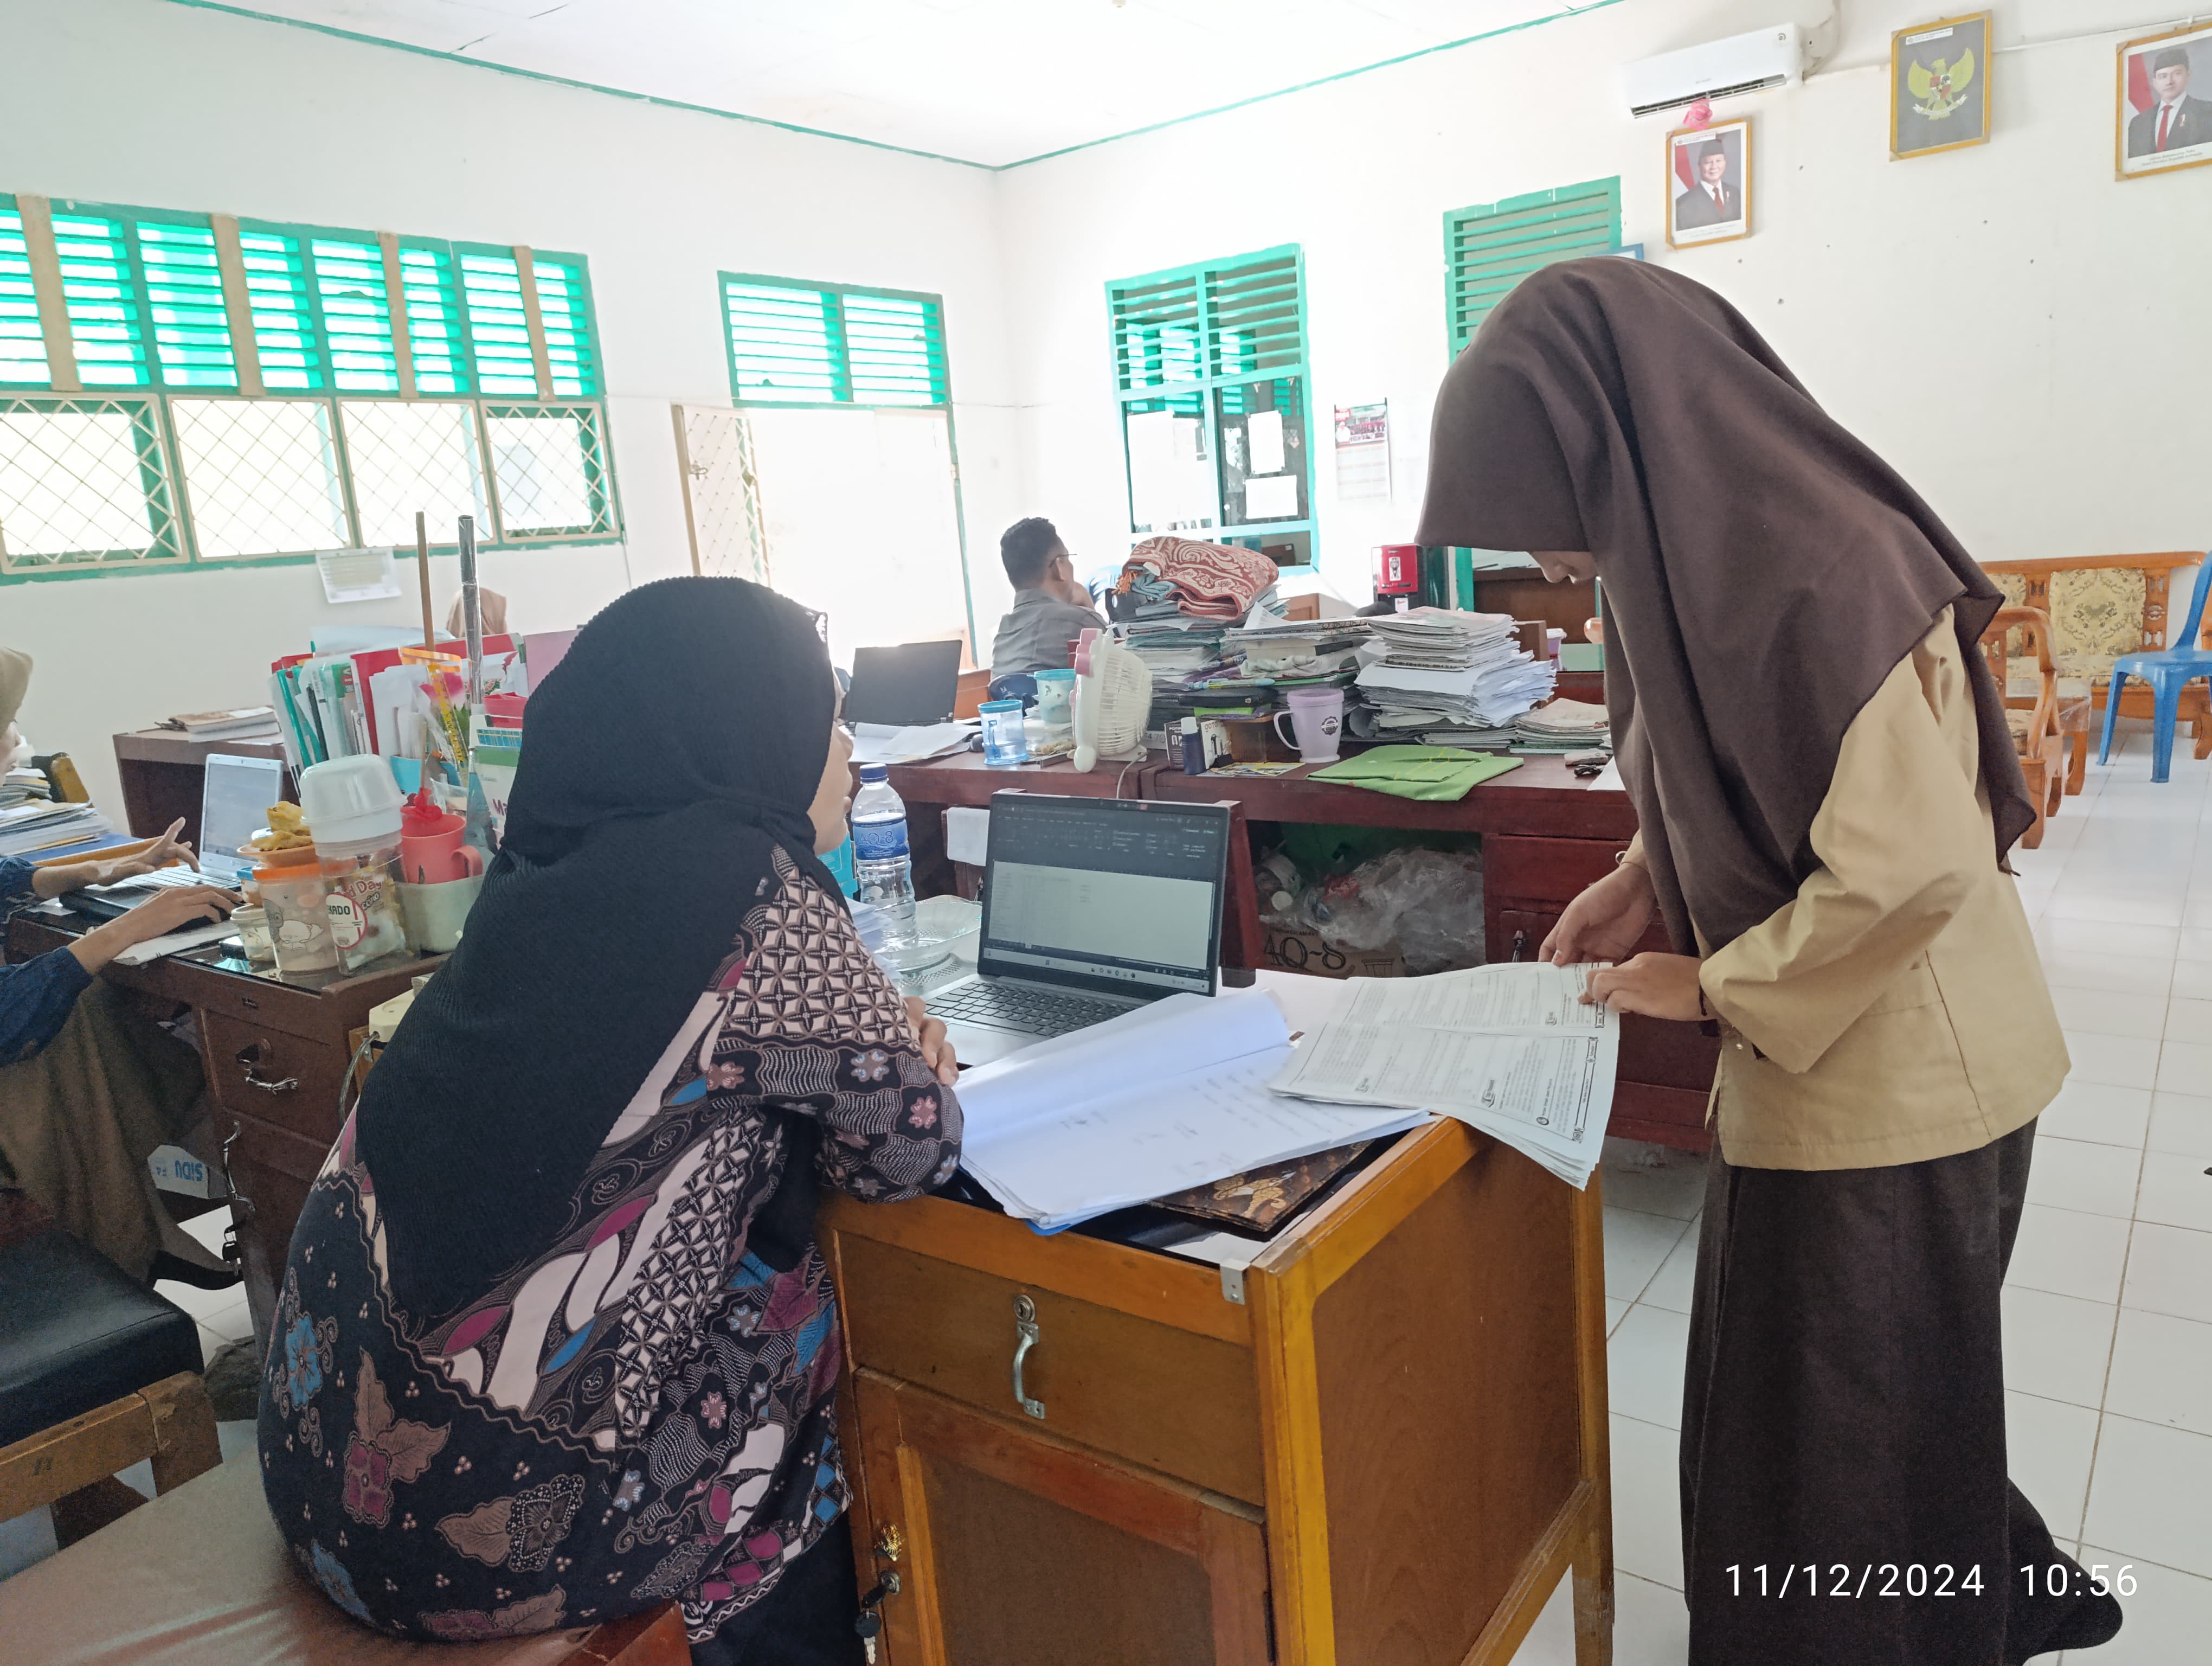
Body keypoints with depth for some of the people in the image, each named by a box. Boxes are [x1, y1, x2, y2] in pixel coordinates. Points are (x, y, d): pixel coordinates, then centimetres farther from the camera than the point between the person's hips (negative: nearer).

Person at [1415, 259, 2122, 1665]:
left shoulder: (1820, 576, -27)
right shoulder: (1707, 544, 2)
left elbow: (1909, 868, -28)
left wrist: (1711, 983, -16)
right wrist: (1645, 878, 2)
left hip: (1889, 1076, -9)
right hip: (1811, 1063, 9)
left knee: (1843, 1423, 11)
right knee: (1800, 1380, 25)